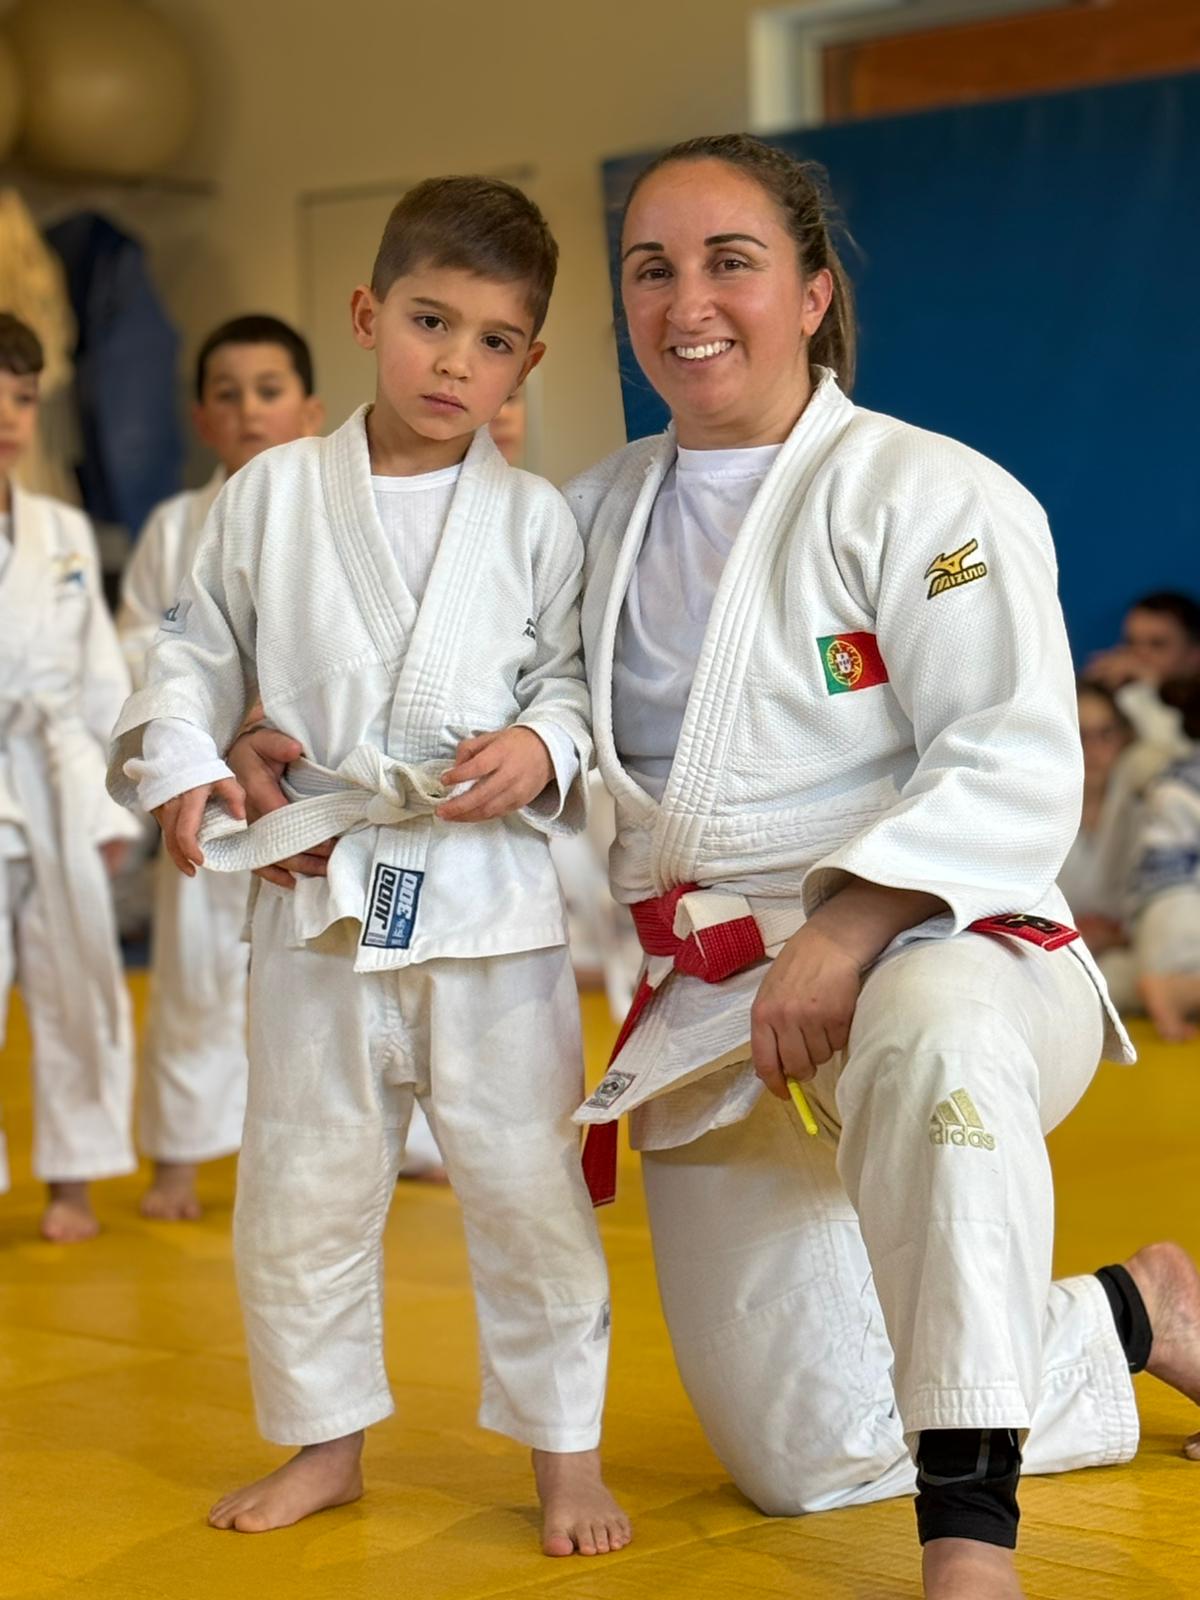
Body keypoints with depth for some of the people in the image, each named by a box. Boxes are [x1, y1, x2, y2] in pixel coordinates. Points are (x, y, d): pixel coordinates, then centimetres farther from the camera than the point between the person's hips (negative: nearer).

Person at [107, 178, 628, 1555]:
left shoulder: (534, 520, 0)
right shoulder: (270, 496, 2)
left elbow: (581, 676, 5)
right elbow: (198, 647, 10)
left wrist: (542, 748, -14)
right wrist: (180, 758, -4)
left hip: (490, 888, -1)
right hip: (318, 889, 2)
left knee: (524, 1176, 4)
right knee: (302, 1179, 11)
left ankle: (565, 1446, 21)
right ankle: (323, 1441, 29)